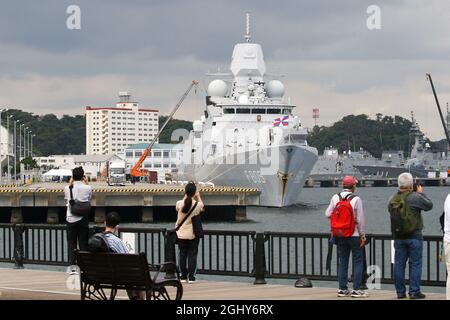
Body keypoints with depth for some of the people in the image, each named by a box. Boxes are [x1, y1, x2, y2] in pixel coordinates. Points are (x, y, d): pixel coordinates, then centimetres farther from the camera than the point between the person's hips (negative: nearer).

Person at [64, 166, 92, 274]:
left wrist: (70, 183, 18)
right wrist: (86, 183, 17)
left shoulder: (68, 188, -4)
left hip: (71, 219, 0)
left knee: (71, 244, 5)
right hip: (83, 219, 0)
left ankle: (72, 266, 1)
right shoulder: (87, 188, -6)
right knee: (83, 243, 6)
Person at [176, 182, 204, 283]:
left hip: (181, 234, 1)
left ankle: (183, 276, 14)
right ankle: (191, 277, 4)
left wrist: (185, 196, 20)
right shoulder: (198, 204, -13)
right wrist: (198, 197, 24)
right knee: (192, 255, 6)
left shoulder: (179, 203, -11)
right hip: (193, 234, -1)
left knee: (182, 254, 11)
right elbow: (202, 207, 12)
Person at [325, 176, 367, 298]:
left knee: (343, 262, 12)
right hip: (354, 235, -4)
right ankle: (356, 290, -3)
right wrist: (362, 235, -3)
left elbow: (328, 214, -1)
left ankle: (342, 289, 12)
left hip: (340, 235, 4)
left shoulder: (335, 198, 0)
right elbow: (360, 219, -11)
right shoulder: (356, 199, -11)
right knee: (358, 262, 2)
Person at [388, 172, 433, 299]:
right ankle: (414, 291, 0)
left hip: (398, 237, 5)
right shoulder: (415, 197, -13)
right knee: (415, 264, 1)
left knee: (399, 264, 9)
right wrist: (421, 193, 14)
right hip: (414, 236, -5)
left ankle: (400, 291, 12)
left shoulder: (392, 199, 3)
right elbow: (429, 205, -1)